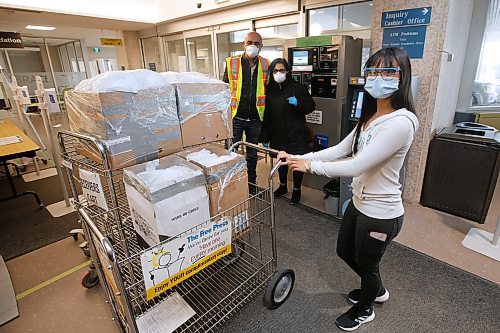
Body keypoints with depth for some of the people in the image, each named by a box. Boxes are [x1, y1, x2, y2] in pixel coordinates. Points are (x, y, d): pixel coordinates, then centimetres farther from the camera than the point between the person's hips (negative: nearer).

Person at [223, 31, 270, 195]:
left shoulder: (266, 65, 5)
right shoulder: (231, 63, -2)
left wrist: (266, 113, 7)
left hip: (255, 118, 2)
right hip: (235, 117, -2)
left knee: (252, 155, 15)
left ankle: (251, 184, 31)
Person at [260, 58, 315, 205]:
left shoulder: (297, 88, -8)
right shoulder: (269, 90, 1)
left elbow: (311, 106, -2)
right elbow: (265, 115, 1)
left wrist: (298, 103, -23)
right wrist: (264, 137, 0)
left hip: (296, 134, -3)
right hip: (277, 135, 3)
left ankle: (297, 190, 26)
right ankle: (283, 186, 40)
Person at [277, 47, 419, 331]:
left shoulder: (401, 122, -26)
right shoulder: (370, 117, 5)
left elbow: (356, 166, -29)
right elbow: (341, 149, 4)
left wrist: (311, 166, -18)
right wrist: (300, 158, -4)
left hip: (380, 214, -9)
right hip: (359, 203, 9)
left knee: (366, 265, 17)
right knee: (345, 252, 26)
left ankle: (365, 310, 51)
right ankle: (377, 290, 57)